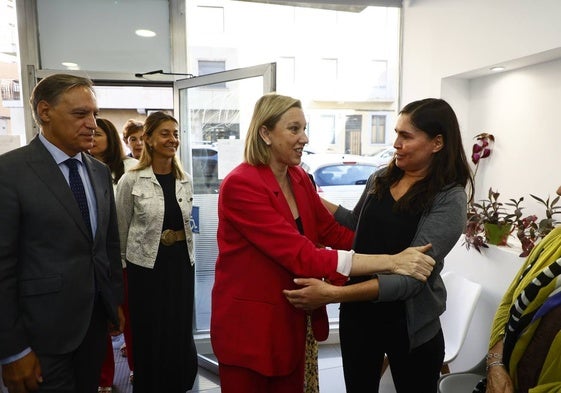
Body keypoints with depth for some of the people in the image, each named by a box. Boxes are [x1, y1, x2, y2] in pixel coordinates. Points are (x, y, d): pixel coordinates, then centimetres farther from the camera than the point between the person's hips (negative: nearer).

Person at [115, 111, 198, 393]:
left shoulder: (186, 180, 4)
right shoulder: (131, 180, -9)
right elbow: (122, 229, 0)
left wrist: (186, 255, 13)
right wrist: (125, 261, 7)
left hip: (182, 263, 4)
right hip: (146, 264, -3)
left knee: (181, 330, 11)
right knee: (150, 333, 8)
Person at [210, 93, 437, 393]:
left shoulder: (298, 178, 2)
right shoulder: (240, 185, -23)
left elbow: (331, 232, 3)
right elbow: (302, 256, -30)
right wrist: (389, 261, -31)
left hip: (292, 320, 7)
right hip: (248, 324, -6)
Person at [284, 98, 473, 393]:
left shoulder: (449, 199, -18)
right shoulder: (380, 179, -2)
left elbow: (411, 277, -26)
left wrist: (333, 294, -35)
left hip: (410, 325, -4)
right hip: (357, 314, 5)